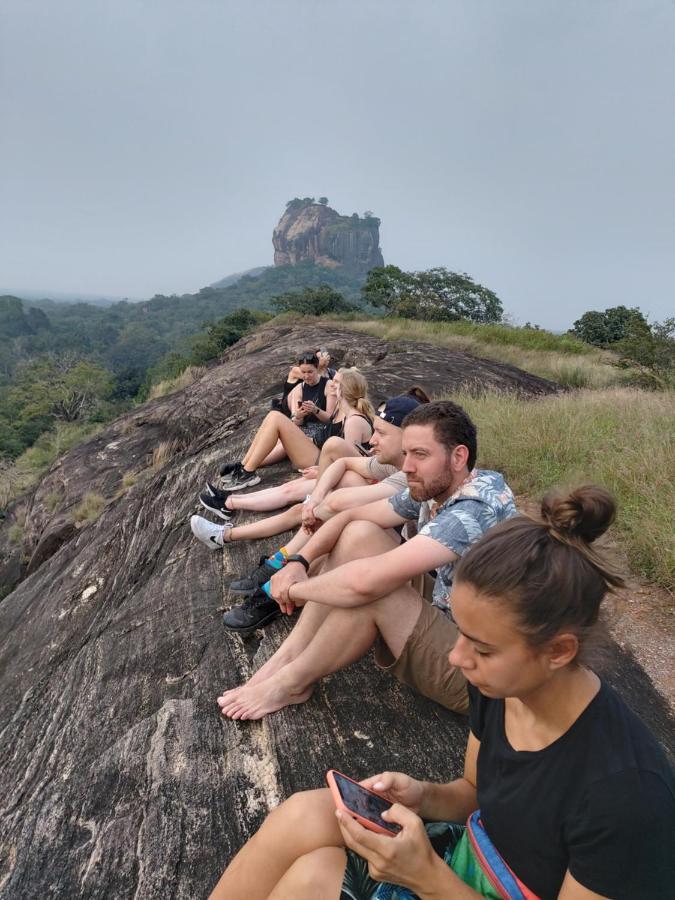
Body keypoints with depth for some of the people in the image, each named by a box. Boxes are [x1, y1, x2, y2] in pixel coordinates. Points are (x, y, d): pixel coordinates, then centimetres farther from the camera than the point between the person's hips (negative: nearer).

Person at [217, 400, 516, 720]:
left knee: (370, 586, -30)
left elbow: (365, 581, -38)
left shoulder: (475, 508, -30)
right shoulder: (433, 489, -3)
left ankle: (292, 682, -4)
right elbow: (351, 516, 3)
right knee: (361, 534, -6)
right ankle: (290, 655, -3)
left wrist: (297, 589, -20)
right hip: (445, 616, 9)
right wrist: (298, 561, -13)